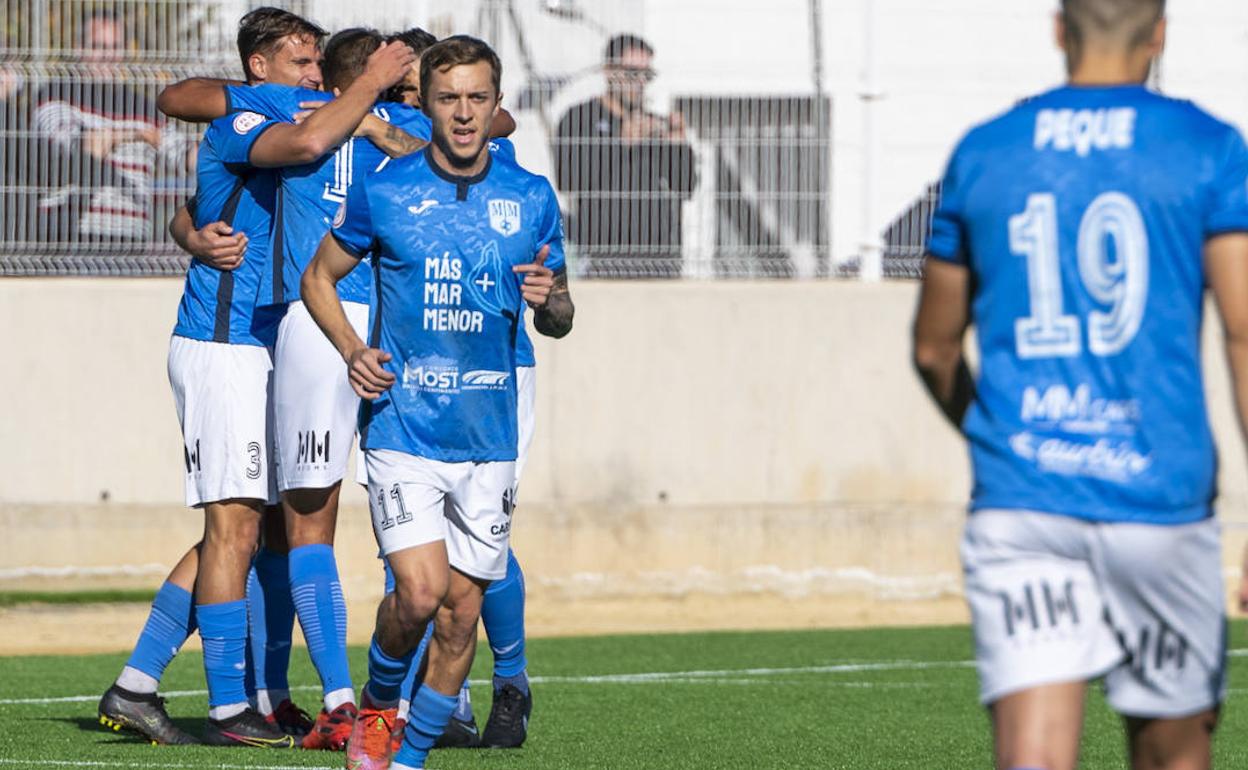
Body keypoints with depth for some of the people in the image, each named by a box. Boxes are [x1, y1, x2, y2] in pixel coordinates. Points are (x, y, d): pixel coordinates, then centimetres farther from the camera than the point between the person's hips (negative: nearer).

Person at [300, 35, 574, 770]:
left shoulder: (532, 199, 4)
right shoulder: (384, 192, -2)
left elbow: (560, 319, 13)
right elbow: (320, 277, 11)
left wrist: (549, 298, -11)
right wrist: (353, 351, -6)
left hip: (489, 435, 3)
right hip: (403, 427, -3)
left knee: (462, 610, 3)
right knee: (420, 591, -17)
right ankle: (377, 703, 11)